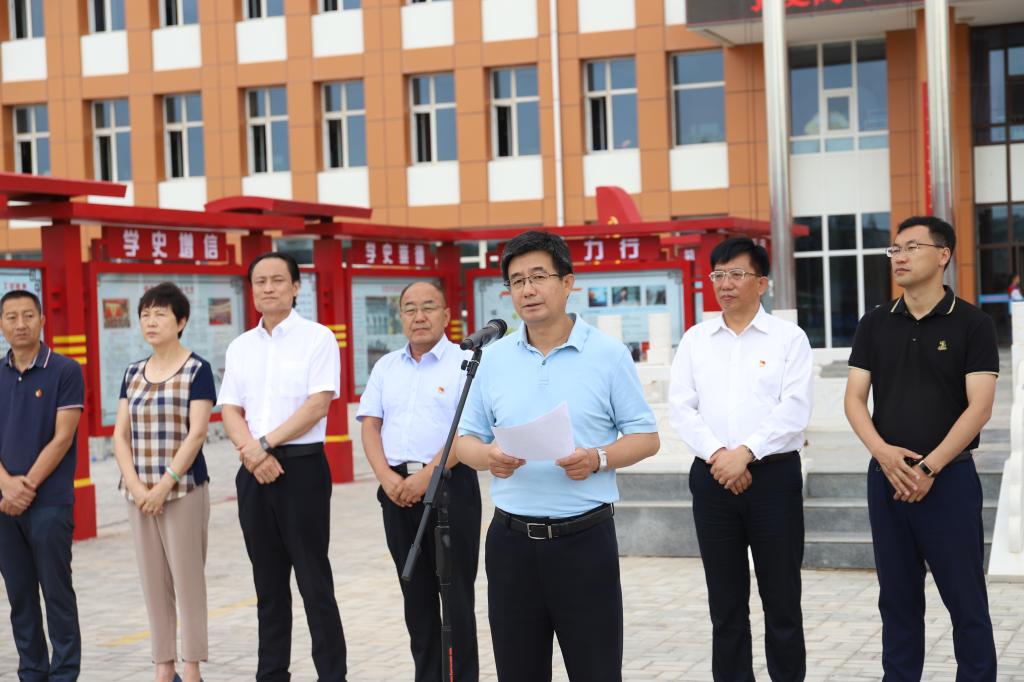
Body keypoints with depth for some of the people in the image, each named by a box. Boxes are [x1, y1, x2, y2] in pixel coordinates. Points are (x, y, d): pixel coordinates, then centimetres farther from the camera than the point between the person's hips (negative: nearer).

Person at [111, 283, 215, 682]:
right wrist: (136, 486, -7)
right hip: (139, 493, 5)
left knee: (187, 578, -2)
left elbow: (197, 433, -11)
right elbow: (121, 435, 7)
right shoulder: (133, 373, 12)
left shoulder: (197, 370, -4)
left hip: (184, 489, -5)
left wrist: (164, 485, -15)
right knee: (153, 581, 8)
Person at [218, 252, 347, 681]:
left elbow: (319, 404, -12)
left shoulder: (317, 338, -3)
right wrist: (251, 452, -10)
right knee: (268, 583, 11)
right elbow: (230, 410, 8)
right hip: (253, 472, 5)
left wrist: (266, 443, -12)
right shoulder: (240, 347, 12)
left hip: (302, 466, -5)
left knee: (313, 580, -3)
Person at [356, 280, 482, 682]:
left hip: (449, 485, -5)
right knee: (416, 592, 11)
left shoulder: (465, 364, -3)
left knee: (456, 593, -2)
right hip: (397, 489, 5)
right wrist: (387, 478, -7)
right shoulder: (386, 367, 14)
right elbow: (369, 426, 8)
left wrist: (426, 477, -17)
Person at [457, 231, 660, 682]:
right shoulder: (493, 358, 7)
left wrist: (599, 459, -18)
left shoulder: (608, 355, -2)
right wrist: (487, 456, -12)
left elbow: (645, 437, 1)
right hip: (511, 539, 3)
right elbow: (466, 440, 11)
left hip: (585, 538, -3)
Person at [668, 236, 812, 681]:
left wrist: (745, 453, -17)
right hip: (712, 477, 3)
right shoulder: (695, 339, 10)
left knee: (781, 597, 3)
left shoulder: (789, 338, 2)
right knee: (725, 600, 9)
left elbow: (794, 410, -9)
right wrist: (717, 454, -12)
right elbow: (681, 408, 2)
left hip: (773, 475, -3)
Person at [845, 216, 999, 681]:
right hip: (886, 477, 4)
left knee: (966, 599, 1)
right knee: (898, 597, 10)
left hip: (950, 477, -4)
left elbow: (979, 406, -10)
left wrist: (929, 467, -16)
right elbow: (854, 399, 4)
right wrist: (883, 453, -13)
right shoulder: (875, 325, 7)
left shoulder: (972, 325, -4)